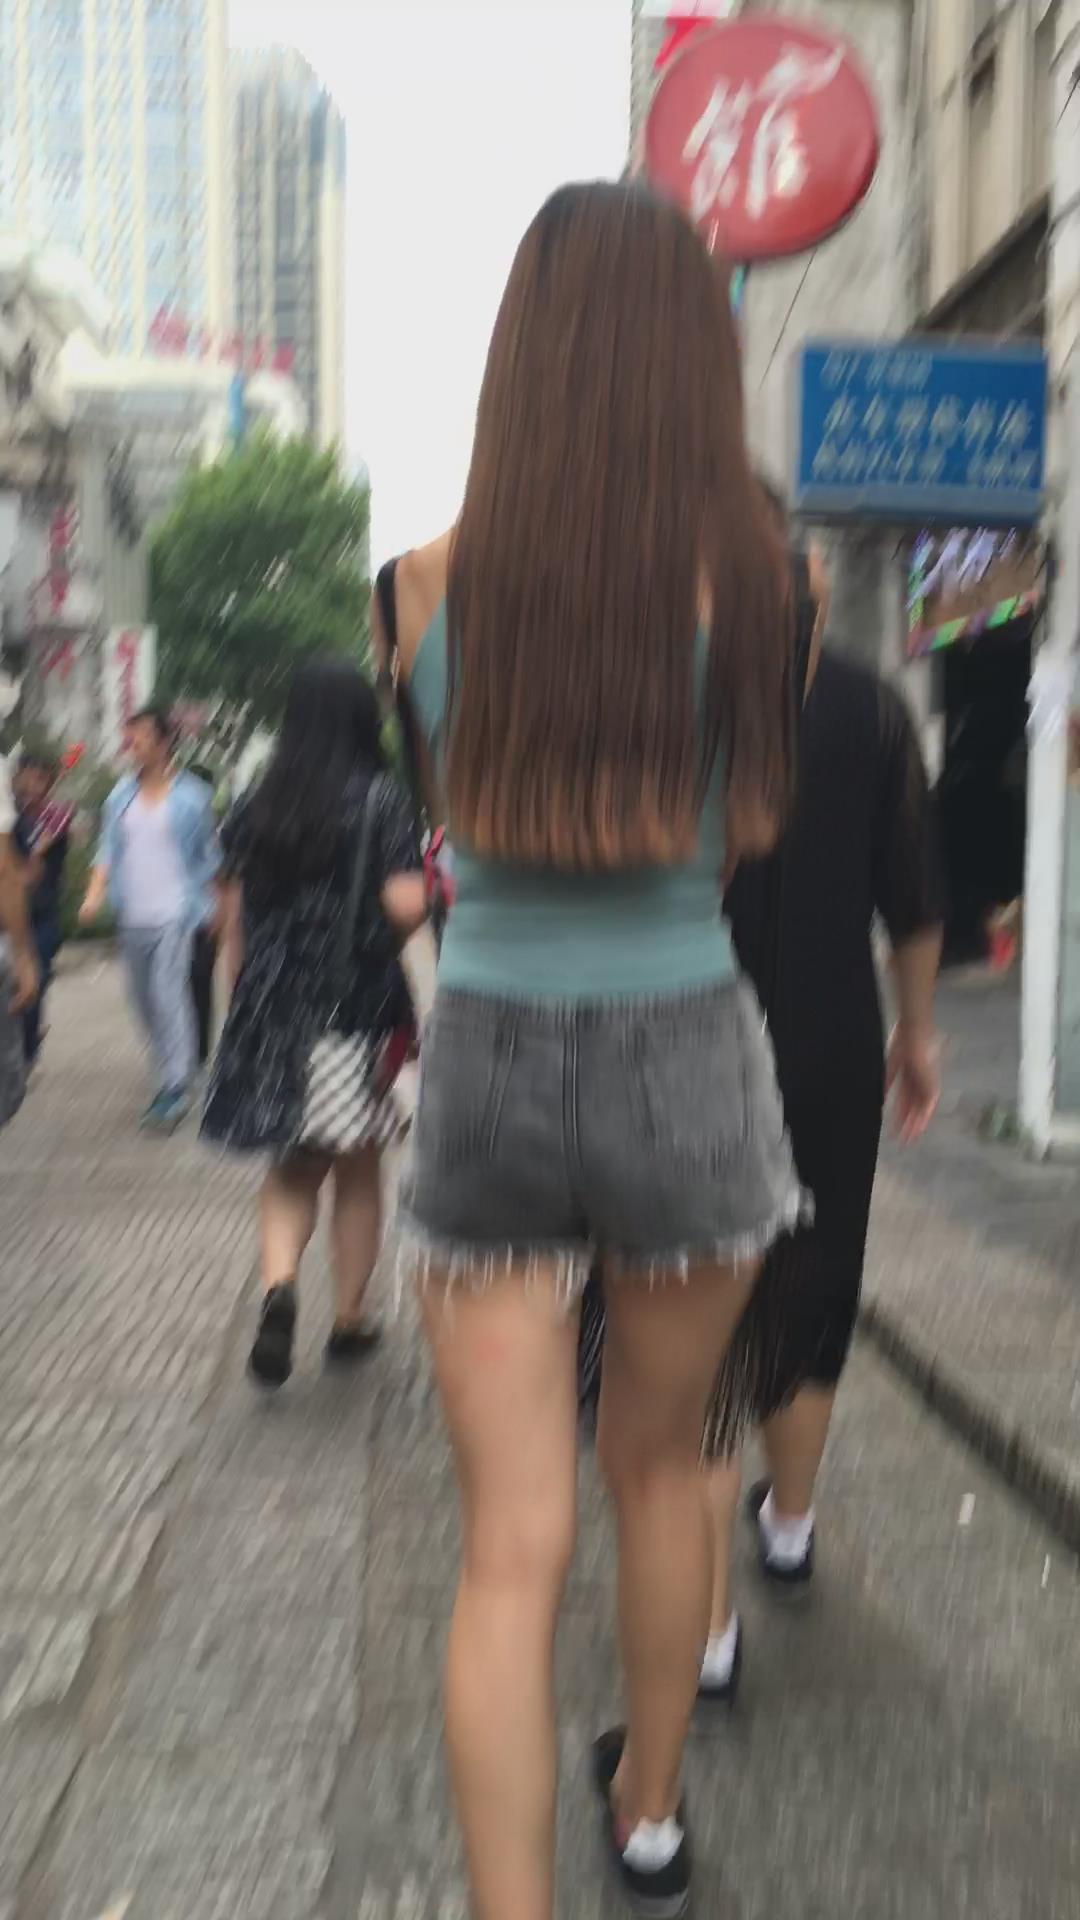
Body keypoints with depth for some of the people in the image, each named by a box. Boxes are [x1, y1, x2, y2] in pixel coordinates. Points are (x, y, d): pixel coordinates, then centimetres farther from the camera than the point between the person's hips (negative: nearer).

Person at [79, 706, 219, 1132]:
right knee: (144, 997, 10)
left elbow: (208, 857, 3)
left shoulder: (191, 796, -2)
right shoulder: (121, 795, 8)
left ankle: (175, 1088, -7)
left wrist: (212, 907, 2)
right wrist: (95, 894, -9)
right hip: (133, 916, 5)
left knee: (169, 993, -12)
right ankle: (172, 1072, 26)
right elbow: (108, 850, 5)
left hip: (176, 913, -5)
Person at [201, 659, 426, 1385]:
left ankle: (278, 1287, -10)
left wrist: (240, 1010, 16)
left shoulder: (254, 808, 5)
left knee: (292, 1166, 14)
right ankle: (350, 1320, 20)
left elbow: (233, 923, 7)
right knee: (358, 1169, 12)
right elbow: (406, 904, -17)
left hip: (271, 1008, 3)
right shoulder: (383, 799, -6)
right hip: (360, 1007, -3)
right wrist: (432, 889, 6)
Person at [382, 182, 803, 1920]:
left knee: (511, 1545, 9)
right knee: (659, 1463, 24)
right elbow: (751, 825, 5)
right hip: (683, 1058, 0)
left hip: (486, 1063, 0)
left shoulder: (431, 582, -4)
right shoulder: (746, 574, -8)